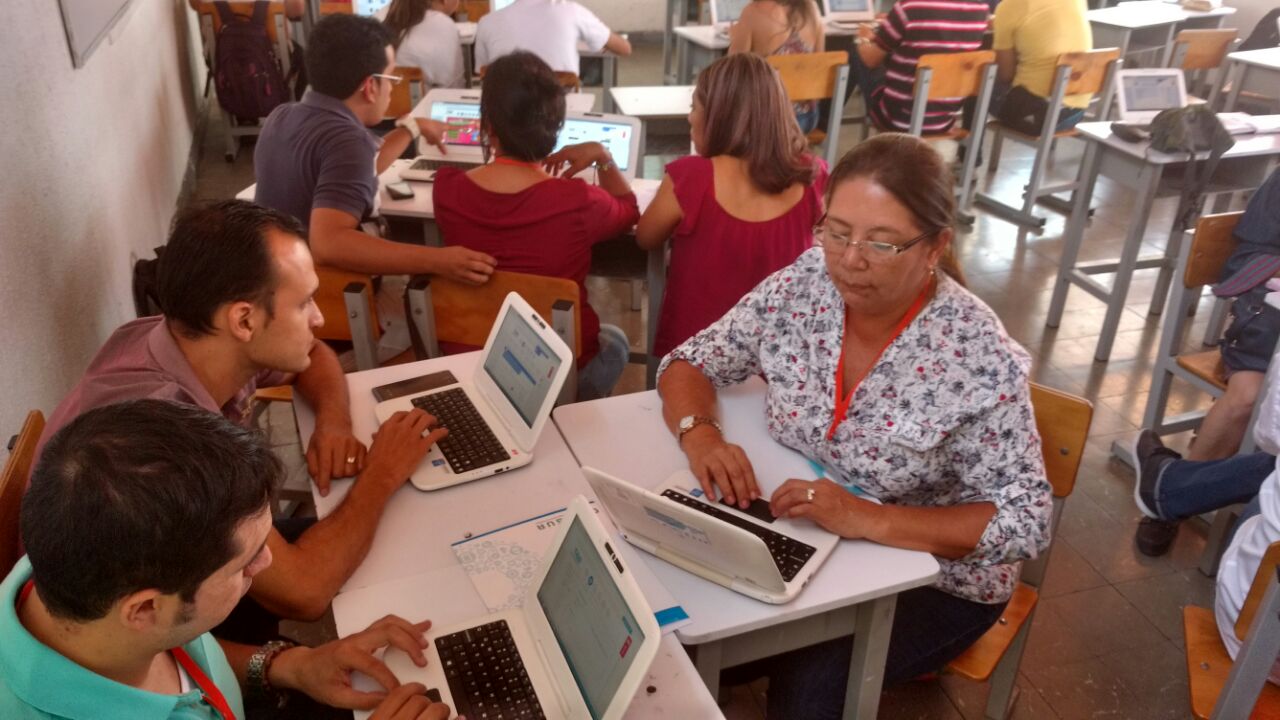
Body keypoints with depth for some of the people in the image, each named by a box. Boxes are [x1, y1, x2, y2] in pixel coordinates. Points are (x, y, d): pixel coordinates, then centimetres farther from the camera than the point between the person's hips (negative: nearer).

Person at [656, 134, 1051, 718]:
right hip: (801, 538, 4)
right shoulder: (802, 289, -13)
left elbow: (1027, 522, -23)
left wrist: (868, 519, -35)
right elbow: (688, 363, -4)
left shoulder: (979, 359, -25)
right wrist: (700, 434, -26)